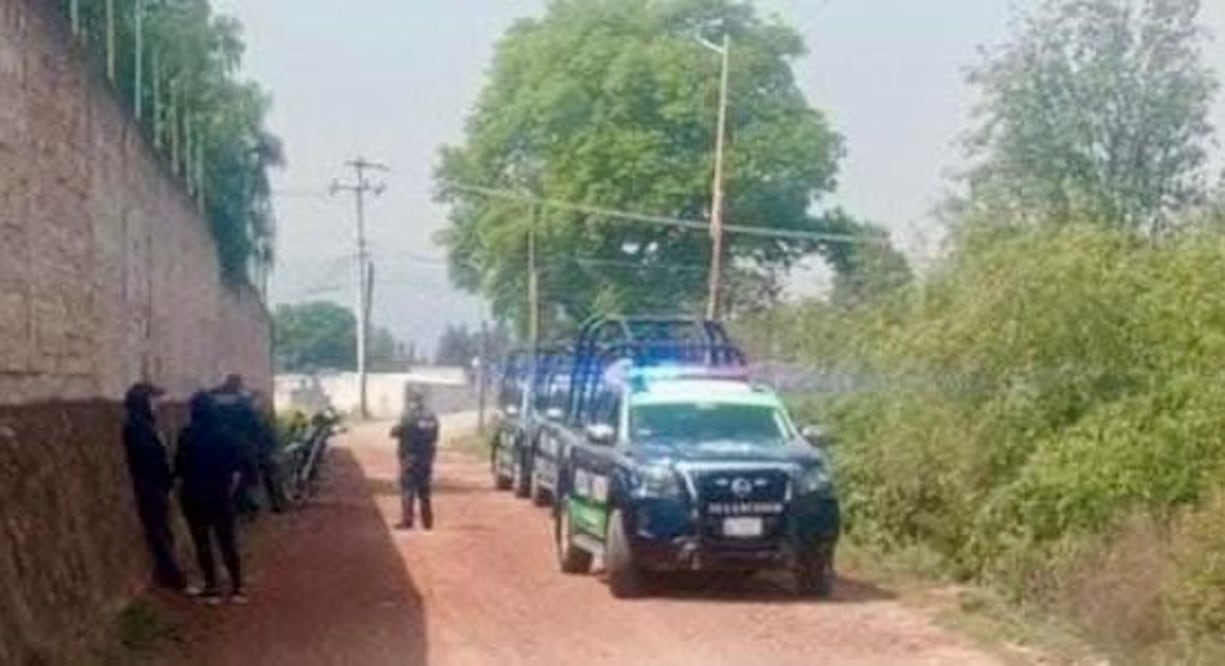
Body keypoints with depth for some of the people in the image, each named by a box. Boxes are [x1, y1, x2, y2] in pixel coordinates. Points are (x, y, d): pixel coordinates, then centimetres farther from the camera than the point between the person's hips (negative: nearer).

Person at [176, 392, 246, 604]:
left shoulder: (187, 436, -10)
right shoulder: (226, 434, -5)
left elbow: (180, 472, -8)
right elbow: (236, 470, -1)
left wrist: (183, 495, 5)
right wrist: (229, 491, 10)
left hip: (195, 497, -2)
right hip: (221, 497, 2)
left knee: (203, 544, 9)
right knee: (228, 542, 9)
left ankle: (212, 589, 11)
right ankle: (237, 588, 11)